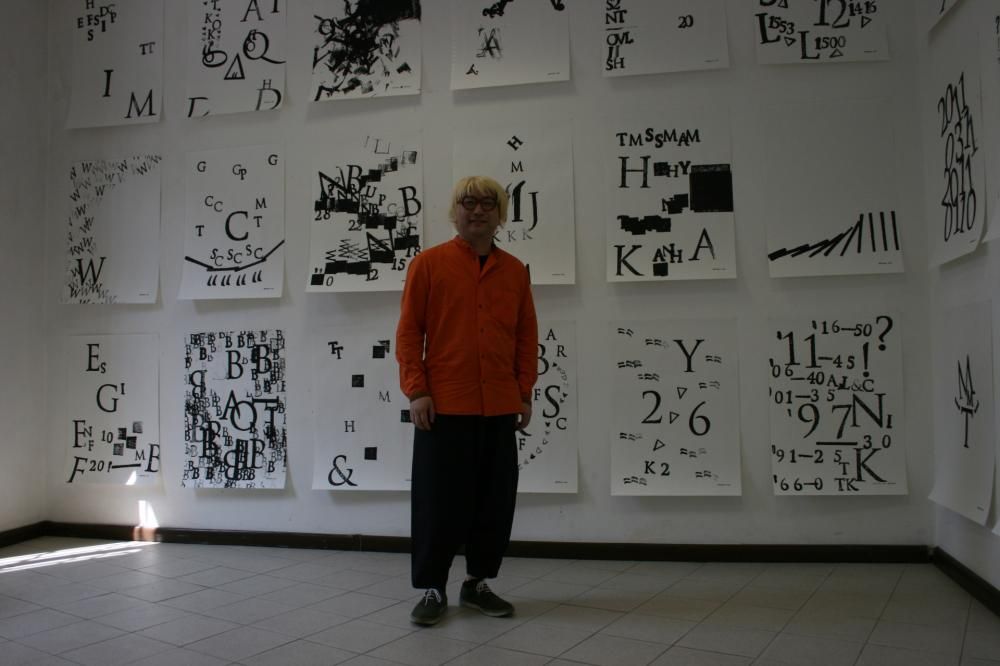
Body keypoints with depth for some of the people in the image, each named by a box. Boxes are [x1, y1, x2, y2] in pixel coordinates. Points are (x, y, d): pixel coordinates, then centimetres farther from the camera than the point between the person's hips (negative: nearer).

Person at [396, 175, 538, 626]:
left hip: (500, 408, 4)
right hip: (443, 405, -3)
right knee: (439, 502, 4)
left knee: (495, 500, 10)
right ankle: (432, 589, 19)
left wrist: (524, 393, 6)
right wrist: (416, 391, -9)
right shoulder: (428, 263, 1)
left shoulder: (515, 270, 10)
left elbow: (526, 335, 11)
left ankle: (478, 583, 27)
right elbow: (408, 331, -1)